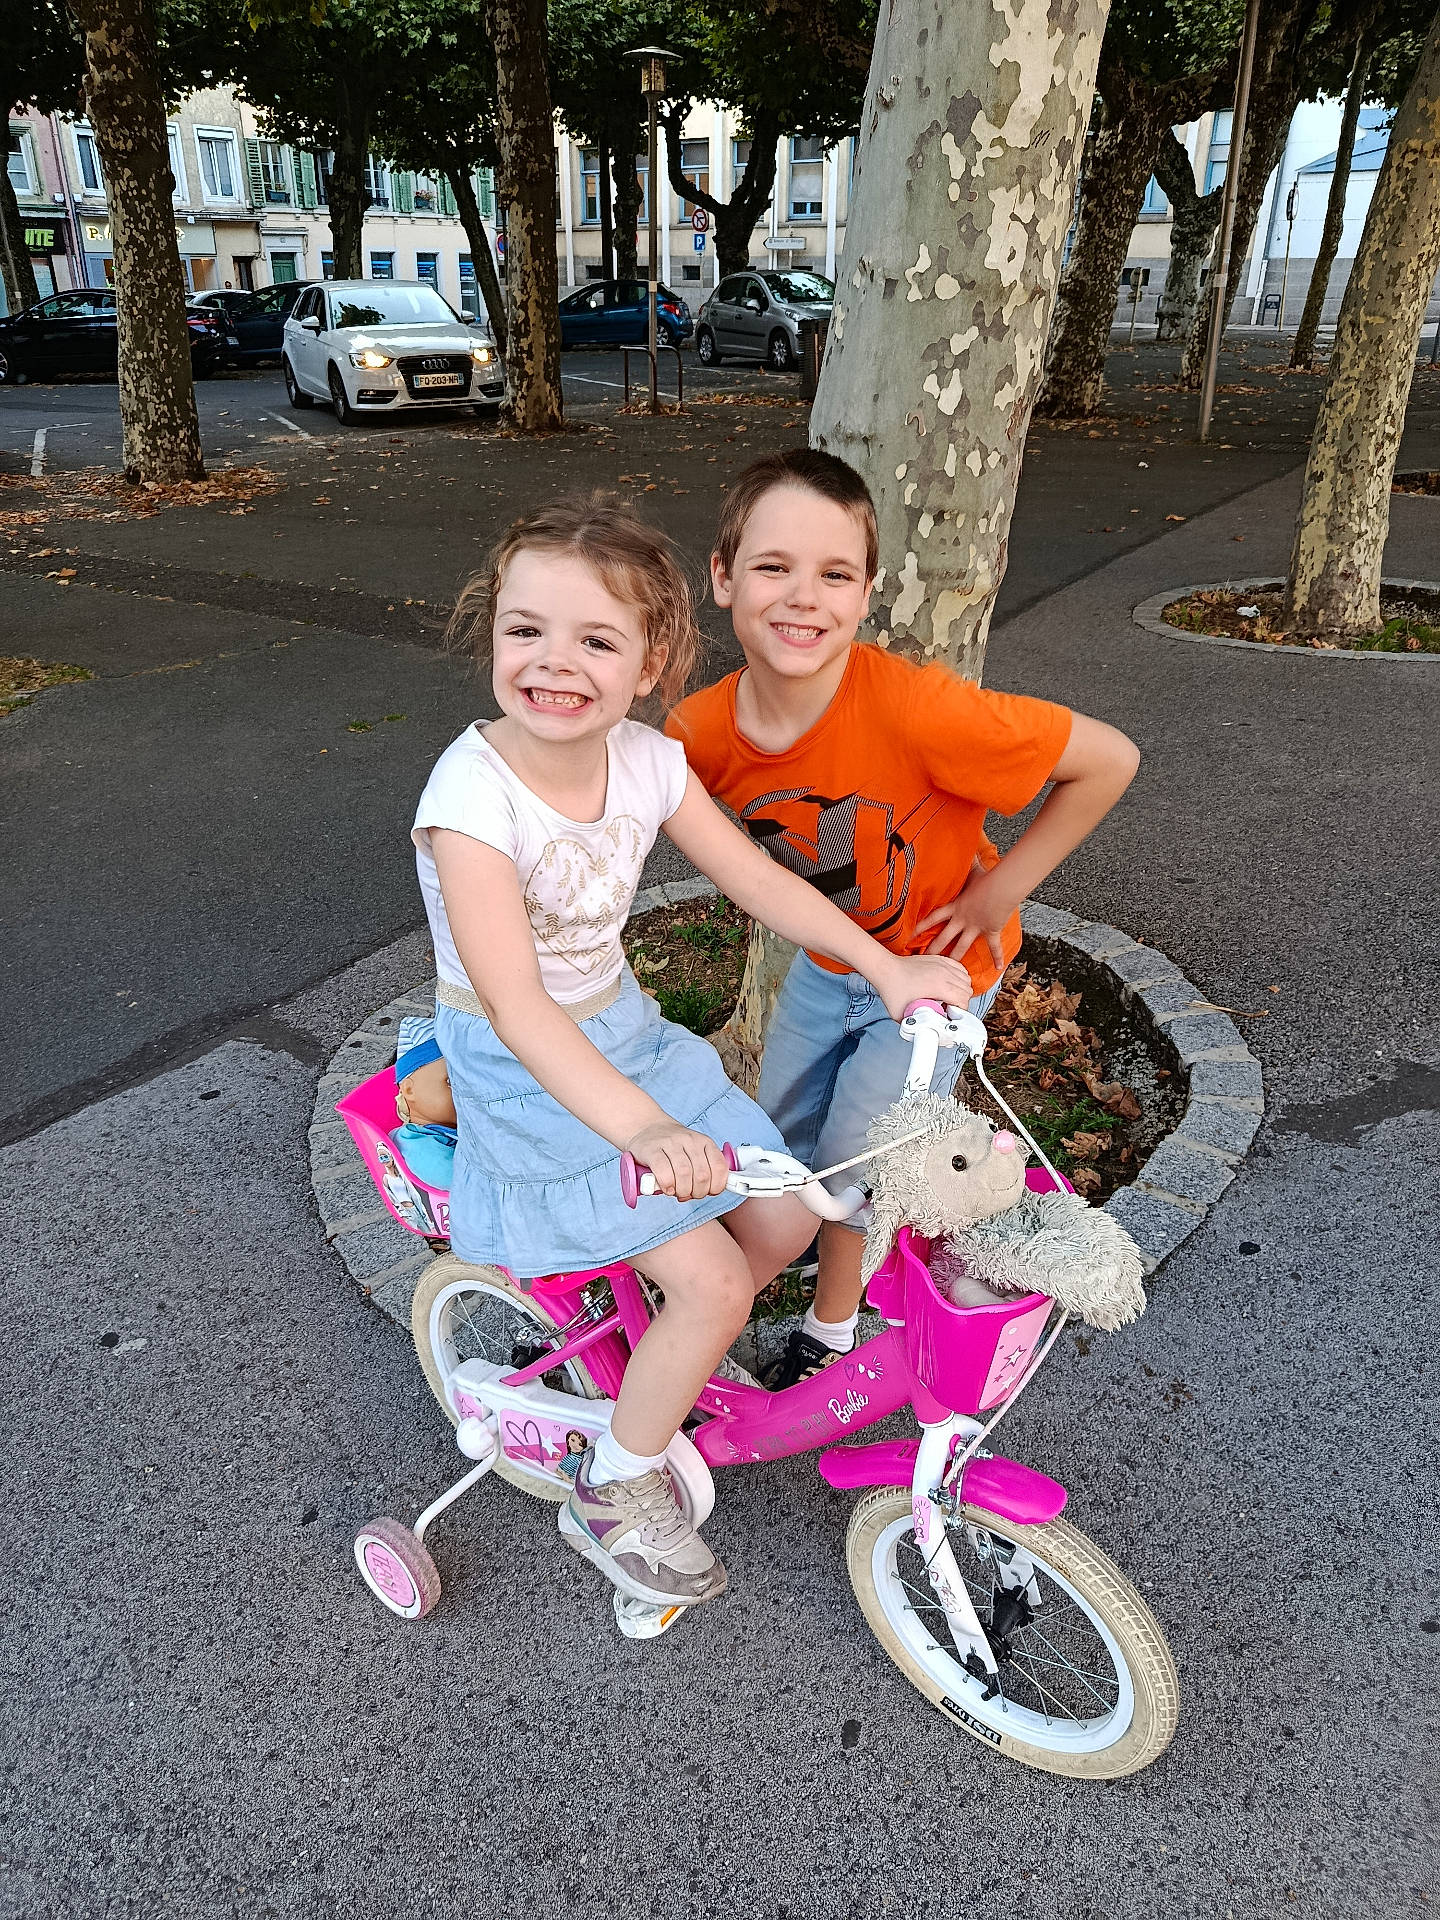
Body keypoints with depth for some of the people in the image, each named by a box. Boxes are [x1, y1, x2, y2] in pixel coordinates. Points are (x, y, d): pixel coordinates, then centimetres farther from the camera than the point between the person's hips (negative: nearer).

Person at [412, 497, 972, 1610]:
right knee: (713, 1284, -12)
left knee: (787, 1215, 4)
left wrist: (889, 967, -5)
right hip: (526, 1076, -6)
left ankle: (680, 1357, 34)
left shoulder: (646, 760, -8)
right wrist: (642, 1128, -46)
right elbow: (516, 1007, -34)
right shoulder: (473, 794, -27)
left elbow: (757, 878, 1)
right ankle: (615, 1496, 14)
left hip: (624, 1034, 6)